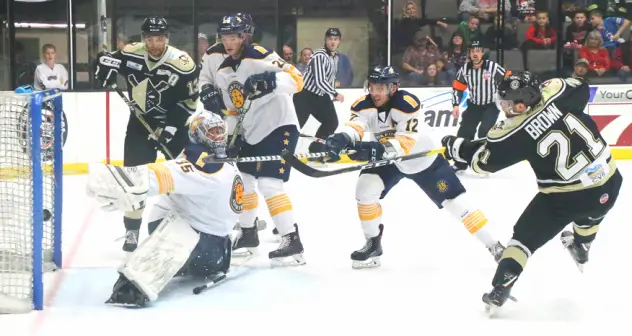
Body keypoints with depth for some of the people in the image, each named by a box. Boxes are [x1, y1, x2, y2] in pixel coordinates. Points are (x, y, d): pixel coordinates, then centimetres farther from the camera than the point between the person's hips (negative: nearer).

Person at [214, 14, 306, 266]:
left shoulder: (260, 57, -17)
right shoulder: (223, 73, 9)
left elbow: (296, 79, -24)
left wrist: (271, 81, -40)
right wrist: (235, 137, 10)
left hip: (279, 127, -9)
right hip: (251, 133, 9)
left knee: (269, 185, -18)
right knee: (242, 181, 15)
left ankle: (292, 242, -15)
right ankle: (247, 233, 34)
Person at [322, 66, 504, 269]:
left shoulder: (407, 104, -32)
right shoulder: (364, 106, -19)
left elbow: (406, 142, -40)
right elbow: (355, 126, -37)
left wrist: (378, 150, -56)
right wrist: (341, 139, -60)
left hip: (424, 158, -4)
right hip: (389, 160, 4)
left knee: (455, 202, -3)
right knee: (365, 189, -17)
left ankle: (494, 246, 8)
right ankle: (373, 244, 0)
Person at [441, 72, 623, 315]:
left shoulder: (517, 132, -15)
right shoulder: (556, 94, -7)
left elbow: (482, 159, -5)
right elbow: (581, 87, 15)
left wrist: (455, 146, 11)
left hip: (567, 197, -5)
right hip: (608, 184, 5)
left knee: (525, 236, 10)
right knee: (589, 212, 40)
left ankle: (500, 291, 6)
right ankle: (581, 250, 65)